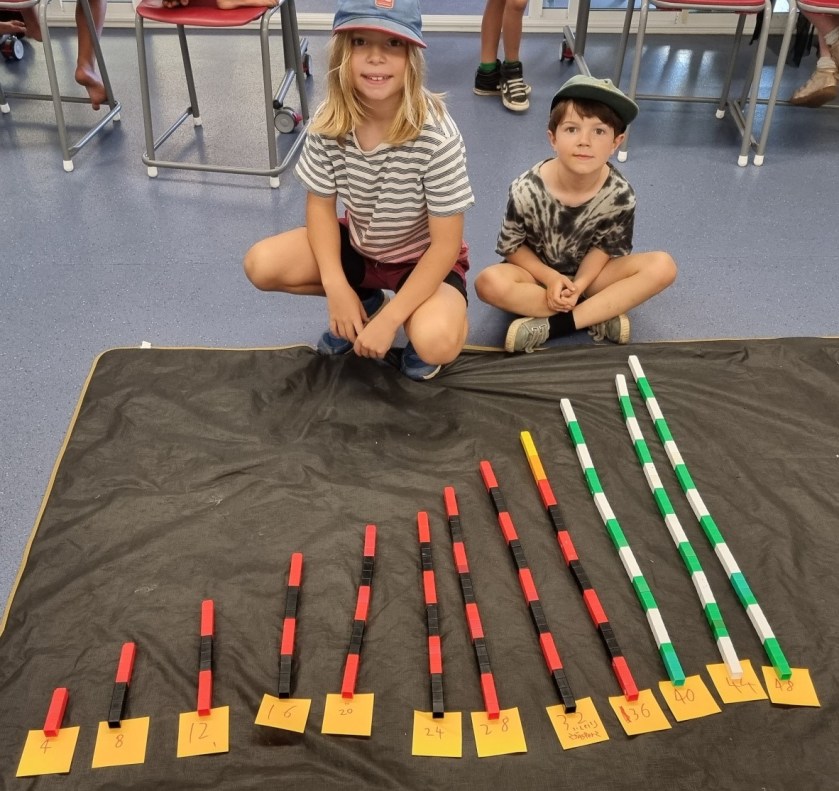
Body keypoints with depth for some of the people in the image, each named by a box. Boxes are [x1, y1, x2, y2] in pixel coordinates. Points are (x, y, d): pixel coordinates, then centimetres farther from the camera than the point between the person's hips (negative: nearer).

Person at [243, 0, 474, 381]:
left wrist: (389, 320, -26)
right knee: (261, 265, -15)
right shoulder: (329, 121, -18)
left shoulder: (437, 135, -29)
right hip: (358, 246, 5)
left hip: (423, 259, -4)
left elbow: (445, 244, -24)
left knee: (436, 342, -34)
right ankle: (366, 301, 10)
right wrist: (336, 287, -19)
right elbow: (320, 204, -5)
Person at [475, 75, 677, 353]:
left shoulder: (620, 194, -19)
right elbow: (511, 246, -11)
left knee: (662, 266, -21)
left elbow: (606, 247, -7)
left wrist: (579, 284, -23)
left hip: (587, 272, 2)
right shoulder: (527, 189, -23)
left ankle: (552, 325, -28)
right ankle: (600, 316, -24)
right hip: (538, 272, -2)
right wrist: (550, 278, -21)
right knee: (490, 282, -33)